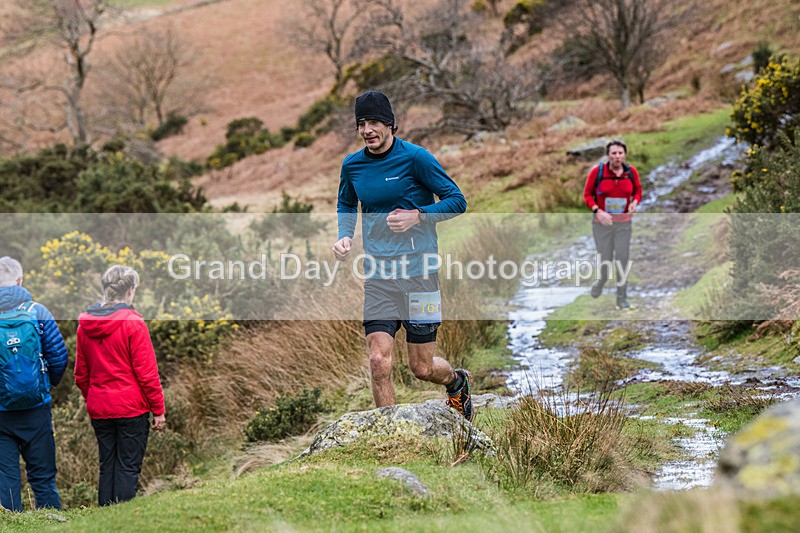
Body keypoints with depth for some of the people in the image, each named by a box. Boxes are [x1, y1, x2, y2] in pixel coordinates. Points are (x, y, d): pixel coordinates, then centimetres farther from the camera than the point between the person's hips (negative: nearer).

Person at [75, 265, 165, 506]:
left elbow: (81, 374, 11)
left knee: (106, 466, 13)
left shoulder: (85, 324, 5)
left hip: (98, 408, 5)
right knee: (128, 468, -1)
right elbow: (146, 372, -11)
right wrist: (158, 409, -5)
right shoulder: (133, 323, -12)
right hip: (131, 407, -5)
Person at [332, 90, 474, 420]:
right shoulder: (352, 166, 6)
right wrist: (344, 237, 5)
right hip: (377, 275, 3)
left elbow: (456, 200, -4)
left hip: (418, 271, -3)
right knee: (379, 362, -10)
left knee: (422, 368, 5)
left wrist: (417, 216, -18)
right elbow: (346, 206, 25)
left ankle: (458, 382, 39)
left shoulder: (415, 157, -8)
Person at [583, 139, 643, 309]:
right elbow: (587, 194, -4)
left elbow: (638, 190, 11)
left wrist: (635, 203, -10)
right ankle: (601, 281, 38)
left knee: (622, 259, -4)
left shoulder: (631, 172, -5)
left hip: (623, 223, 2)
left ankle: (622, 298, 5)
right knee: (605, 261, 3)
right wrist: (597, 211, -18)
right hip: (602, 223, -2)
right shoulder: (597, 171, -13)